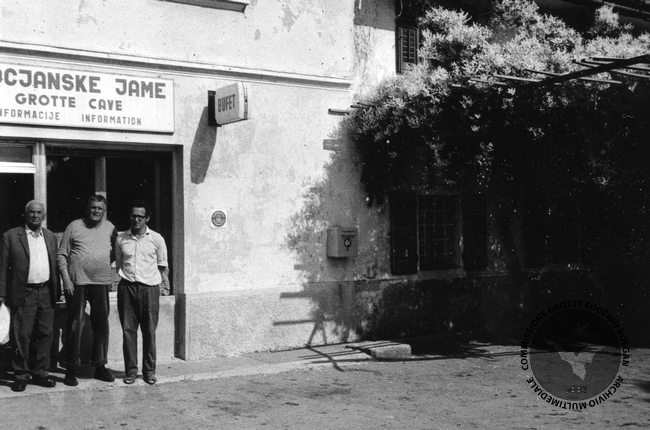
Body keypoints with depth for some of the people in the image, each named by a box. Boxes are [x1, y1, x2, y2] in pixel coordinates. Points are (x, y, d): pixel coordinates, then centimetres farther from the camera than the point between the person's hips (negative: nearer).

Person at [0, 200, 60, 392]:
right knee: (22, 336, 0)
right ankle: (21, 376, 11)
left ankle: (40, 373, 18)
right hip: (23, 294, -4)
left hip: (46, 292, 4)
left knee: (45, 335, 7)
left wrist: (56, 291, 8)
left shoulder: (51, 236, 13)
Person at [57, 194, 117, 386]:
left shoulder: (110, 228, 10)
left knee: (101, 325, 8)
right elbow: (61, 255, 1)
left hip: (101, 283, 3)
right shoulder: (75, 226, 1)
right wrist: (66, 279, -7)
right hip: (77, 283, -3)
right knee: (75, 325, 1)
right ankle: (71, 369, 10)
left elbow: (116, 253, 19)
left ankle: (100, 366, 19)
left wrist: (111, 277, 9)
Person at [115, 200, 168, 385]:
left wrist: (163, 280, 2)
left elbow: (162, 266, 12)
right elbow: (118, 265, 18)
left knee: (149, 331, 1)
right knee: (128, 330, 1)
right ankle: (131, 370, 9)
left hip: (149, 287, -1)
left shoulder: (156, 239, 5)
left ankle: (149, 371, 10)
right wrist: (123, 277, 7)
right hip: (127, 287, 1)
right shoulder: (121, 239, 9)